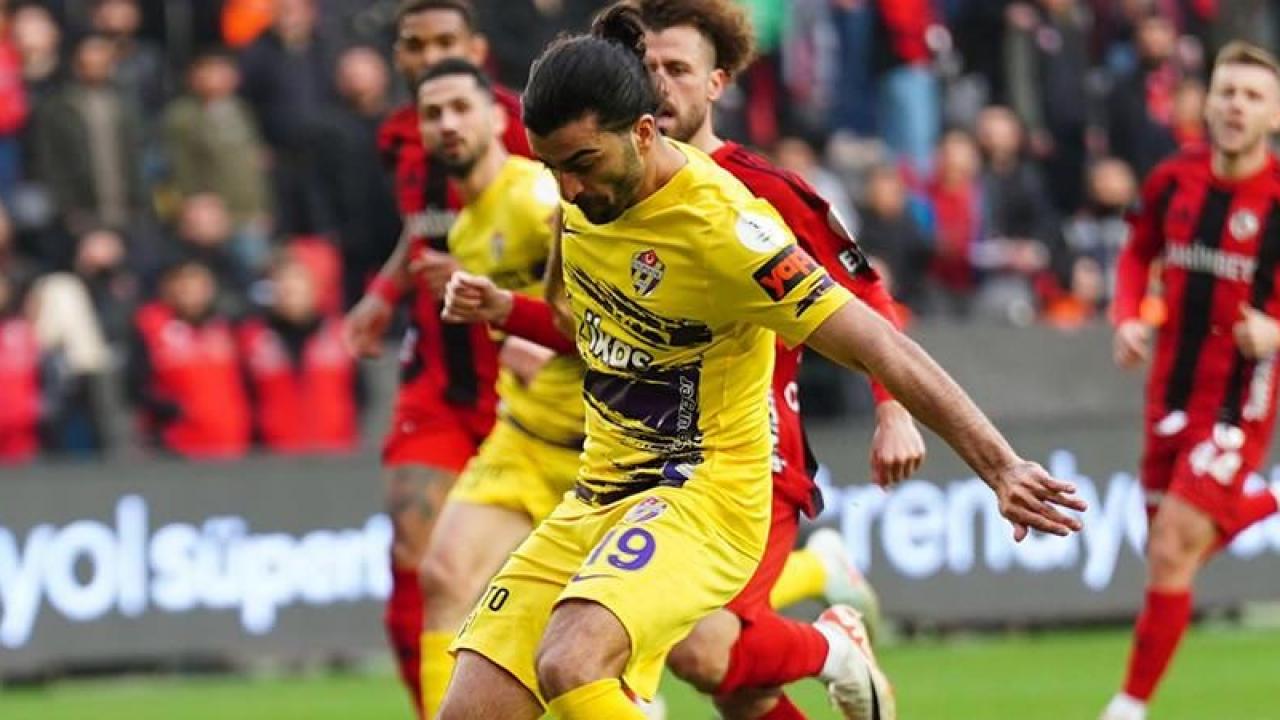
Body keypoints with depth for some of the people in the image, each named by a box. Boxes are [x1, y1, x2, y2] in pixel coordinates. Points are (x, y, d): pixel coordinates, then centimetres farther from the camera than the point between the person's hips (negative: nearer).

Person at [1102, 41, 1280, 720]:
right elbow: (1138, 252, 18)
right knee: (1169, 551, 14)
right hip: (1171, 391, 5)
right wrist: (1127, 317, 1)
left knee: (1172, 553, -12)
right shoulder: (1173, 180, 0)